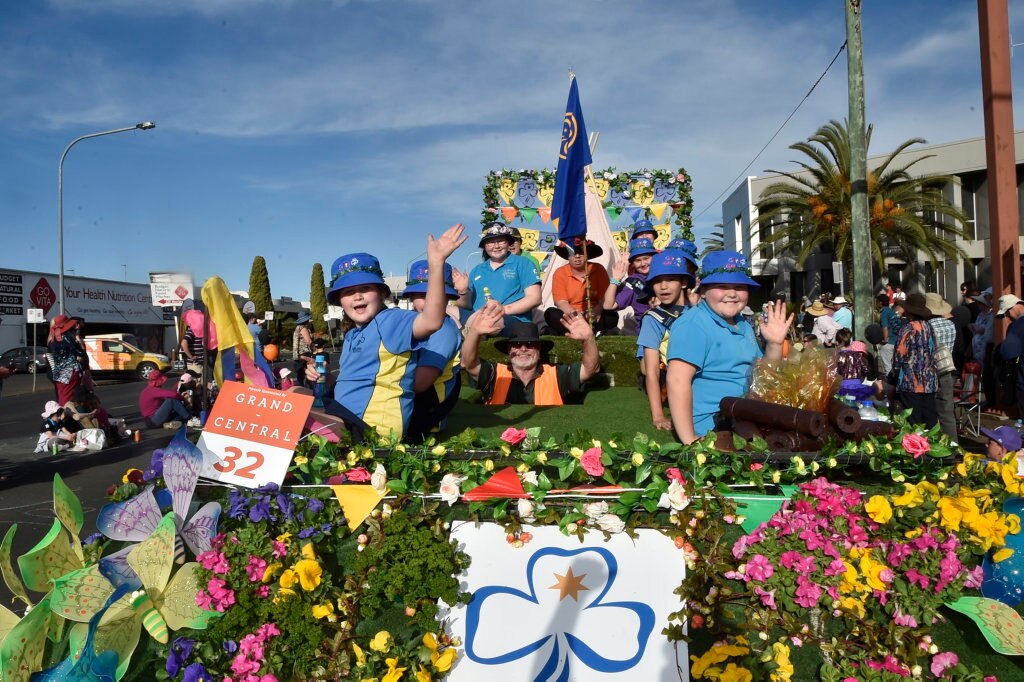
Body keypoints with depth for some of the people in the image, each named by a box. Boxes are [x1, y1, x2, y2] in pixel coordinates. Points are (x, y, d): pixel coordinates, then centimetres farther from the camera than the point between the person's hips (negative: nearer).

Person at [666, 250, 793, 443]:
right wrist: (690, 440, -25)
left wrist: (774, 344, 6)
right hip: (711, 430, -9)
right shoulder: (693, 325, -11)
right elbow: (677, 381, -21)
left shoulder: (743, 326, 17)